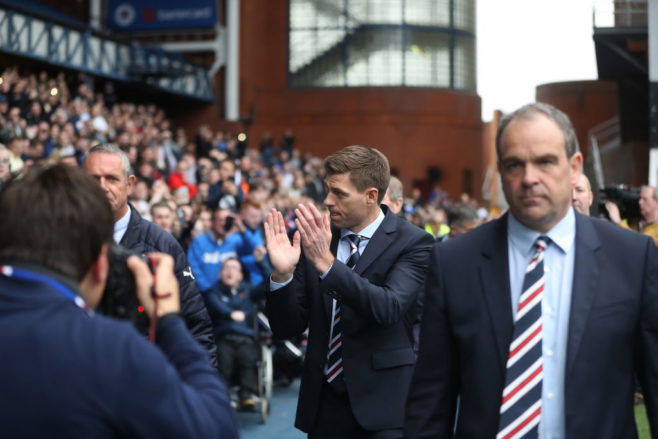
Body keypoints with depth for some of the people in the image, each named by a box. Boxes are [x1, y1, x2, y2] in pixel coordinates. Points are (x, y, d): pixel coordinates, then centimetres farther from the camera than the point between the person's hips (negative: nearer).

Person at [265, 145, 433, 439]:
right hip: (324, 401, 4)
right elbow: (287, 329, 3)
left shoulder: (412, 242, -7)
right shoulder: (316, 237, 3)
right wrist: (282, 274, -15)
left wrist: (327, 263, -30)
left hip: (382, 401, -3)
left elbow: (389, 309, -23)